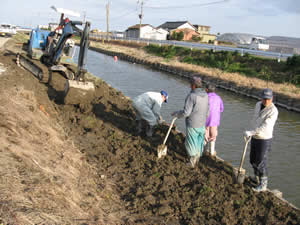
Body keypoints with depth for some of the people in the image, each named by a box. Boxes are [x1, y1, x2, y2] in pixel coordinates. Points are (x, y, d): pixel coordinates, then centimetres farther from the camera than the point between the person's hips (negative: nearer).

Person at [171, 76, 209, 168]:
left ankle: (192, 162, 23)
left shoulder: (191, 96, -24)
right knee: (199, 143, 19)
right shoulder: (205, 95, -1)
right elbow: (207, 111, 8)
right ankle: (197, 159, 33)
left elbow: (186, 112, -23)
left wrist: (176, 114, -6)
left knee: (191, 144, 10)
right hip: (202, 124, 7)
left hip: (192, 126, -7)